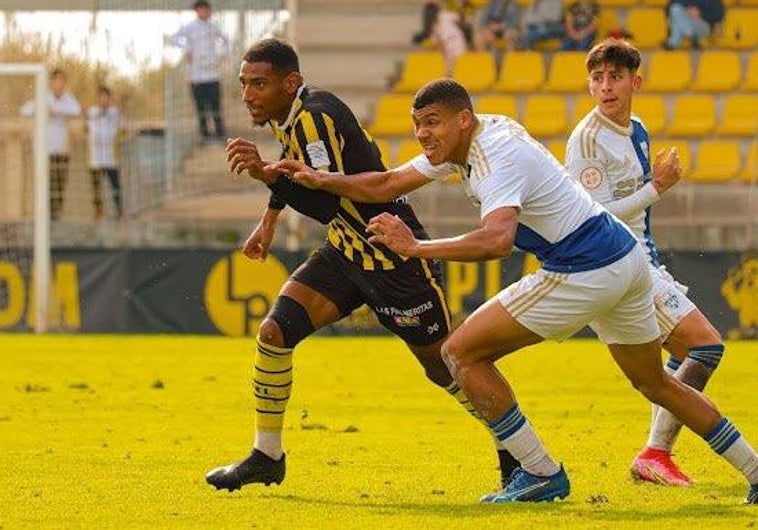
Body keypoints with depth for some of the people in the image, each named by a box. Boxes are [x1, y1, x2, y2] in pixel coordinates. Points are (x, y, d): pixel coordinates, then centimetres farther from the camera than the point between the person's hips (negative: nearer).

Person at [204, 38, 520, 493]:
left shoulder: (317, 117, -24)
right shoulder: (288, 116, 3)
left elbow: (328, 203, -35)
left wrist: (267, 172, -45)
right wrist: (271, 219, 31)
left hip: (394, 258, -8)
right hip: (345, 253, 8)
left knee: (446, 367, 1)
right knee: (275, 331, -6)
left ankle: (514, 451, 22)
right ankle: (267, 458, 4)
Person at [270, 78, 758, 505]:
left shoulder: (498, 155, -21)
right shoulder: (473, 139, 8)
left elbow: (497, 240, -38)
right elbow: (387, 185, 12)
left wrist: (416, 248, -35)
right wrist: (321, 180, 1)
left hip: (585, 272, -11)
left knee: (461, 352, -7)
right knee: (654, 382, 25)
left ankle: (541, 475, -5)